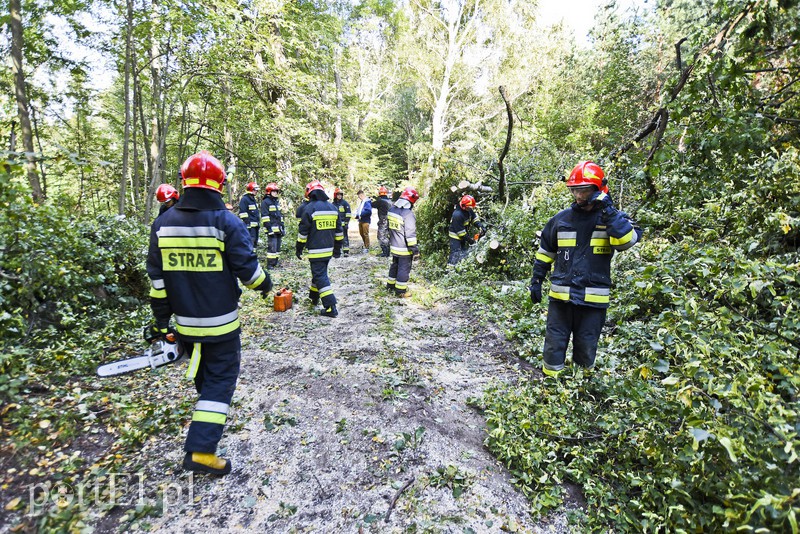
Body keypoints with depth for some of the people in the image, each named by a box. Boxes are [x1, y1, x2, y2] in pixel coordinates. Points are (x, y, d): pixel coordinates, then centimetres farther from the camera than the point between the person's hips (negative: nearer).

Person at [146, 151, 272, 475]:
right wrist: (265, 284, 7)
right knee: (220, 378, 5)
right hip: (221, 322, -5)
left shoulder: (163, 223, -1)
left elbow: (157, 280, 2)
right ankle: (201, 450, 3)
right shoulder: (227, 222, -16)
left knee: (201, 372, 26)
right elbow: (247, 268, -15)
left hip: (184, 322, 5)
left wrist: (161, 321, 10)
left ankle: (211, 405, 50)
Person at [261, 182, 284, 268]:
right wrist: (269, 229, -18)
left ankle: (275, 263, 20)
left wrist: (283, 227, 18)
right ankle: (270, 264, -5)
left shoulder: (277, 202, 20)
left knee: (278, 246, 11)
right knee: (272, 247, -11)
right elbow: (264, 217, -13)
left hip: (278, 229, 9)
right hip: (272, 229, -9)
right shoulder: (265, 202, -6)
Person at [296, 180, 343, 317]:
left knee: (320, 277, -4)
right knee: (319, 272, 23)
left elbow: (303, 232, -9)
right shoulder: (333, 208, 9)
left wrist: (299, 249, 1)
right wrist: (337, 249, 20)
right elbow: (338, 231, 13)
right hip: (329, 249, 7)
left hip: (316, 250, -7)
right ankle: (314, 297, 41)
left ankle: (331, 307, -8)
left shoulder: (310, 208, -11)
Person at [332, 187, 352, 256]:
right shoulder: (333, 204, 14)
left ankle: (346, 251, -4)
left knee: (344, 237, -7)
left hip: (343, 224, -5)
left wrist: (347, 223, -11)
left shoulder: (345, 203, -1)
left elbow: (348, 214, -5)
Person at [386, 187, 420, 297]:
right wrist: (415, 250, -16)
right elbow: (411, 235, -22)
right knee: (404, 269, 5)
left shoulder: (392, 210, 3)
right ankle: (400, 290, 14)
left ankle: (391, 284, 36)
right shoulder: (408, 214, -23)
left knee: (394, 265, 23)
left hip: (394, 246, 8)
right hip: (404, 249, -8)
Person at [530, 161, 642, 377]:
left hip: (593, 299, -1)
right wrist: (536, 281, 12)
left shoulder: (613, 218, 0)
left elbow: (627, 240, -22)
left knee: (586, 347, 12)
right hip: (561, 295, 2)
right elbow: (545, 252, 13)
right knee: (555, 343, 8)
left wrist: (608, 211, -22)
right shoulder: (562, 219, 5)